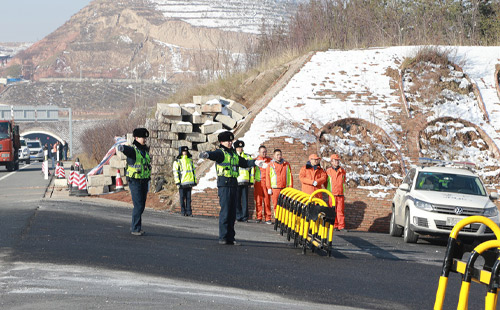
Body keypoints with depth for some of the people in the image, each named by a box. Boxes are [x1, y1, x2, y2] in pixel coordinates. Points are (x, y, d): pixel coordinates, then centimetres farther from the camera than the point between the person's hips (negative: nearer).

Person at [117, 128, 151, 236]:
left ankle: (134, 226, 26)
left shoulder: (145, 150, 9)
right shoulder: (132, 150, -14)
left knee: (141, 206, 12)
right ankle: (135, 229, -3)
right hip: (135, 182, -7)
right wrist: (121, 147, -57)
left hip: (144, 181, 7)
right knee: (138, 206, -10)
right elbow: (125, 149, -36)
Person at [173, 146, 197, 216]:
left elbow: (193, 171, 20)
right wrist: (177, 183, -11)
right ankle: (183, 212, 6)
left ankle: (189, 211, 4)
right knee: (182, 198, 1)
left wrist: (194, 181, 15)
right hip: (182, 183, -4)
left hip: (189, 182, 4)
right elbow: (175, 172, -5)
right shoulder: (177, 162, -1)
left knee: (188, 197, 3)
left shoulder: (190, 160, 15)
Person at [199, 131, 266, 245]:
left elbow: (244, 162, 33)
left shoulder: (234, 154, 20)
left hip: (234, 184, 8)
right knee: (225, 211, -11)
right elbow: (214, 155, -27)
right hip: (224, 183, -8)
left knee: (232, 212, 8)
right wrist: (207, 155, -49)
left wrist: (255, 162, 22)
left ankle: (230, 238, 12)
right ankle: (223, 238, -8)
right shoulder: (221, 152, -4)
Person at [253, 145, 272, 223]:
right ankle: (259, 217, 6)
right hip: (258, 182, 1)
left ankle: (267, 217, -1)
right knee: (258, 200, 0)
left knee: (267, 200, -5)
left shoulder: (269, 160, 10)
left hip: (266, 182, -1)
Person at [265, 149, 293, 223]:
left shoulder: (286, 164, 12)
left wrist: (290, 187, 5)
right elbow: (268, 177, 5)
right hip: (275, 188, -1)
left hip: (285, 188, 1)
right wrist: (269, 188, -2)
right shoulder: (271, 165, 7)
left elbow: (290, 176, 12)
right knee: (276, 205, -2)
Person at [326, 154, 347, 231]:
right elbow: (325, 182, 12)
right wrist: (328, 191, 9)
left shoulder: (342, 171, 9)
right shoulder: (328, 171, 3)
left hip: (340, 194, 1)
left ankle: (341, 226, -3)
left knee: (340, 210, -3)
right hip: (332, 194, -1)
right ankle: (334, 226, 7)